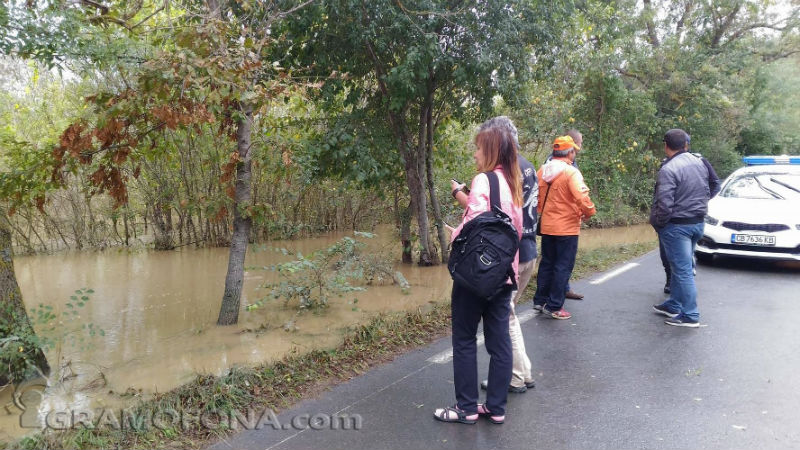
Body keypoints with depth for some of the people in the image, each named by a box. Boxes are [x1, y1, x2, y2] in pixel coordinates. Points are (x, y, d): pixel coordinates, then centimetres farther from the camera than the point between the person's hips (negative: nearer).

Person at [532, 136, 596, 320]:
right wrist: (589, 212, -9)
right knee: (563, 267, 3)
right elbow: (582, 197, -26)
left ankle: (540, 300, 26)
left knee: (547, 263, 18)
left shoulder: (542, 170, 3)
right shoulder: (571, 172, -16)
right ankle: (554, 307, 8)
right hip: (567, 227, -6)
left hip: (546, 226, 7)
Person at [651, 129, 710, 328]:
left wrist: (656, 223, -8)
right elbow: (707, 192, 15)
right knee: (680, 267, 19)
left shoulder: (668, 169, -21)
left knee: (682, 270, -2)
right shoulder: (699, 163, 6)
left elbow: (664, 204, -24)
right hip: (697, 222, 8)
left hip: (677, 226, -8)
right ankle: (673, 305, 31)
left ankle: (690, 316, 4)